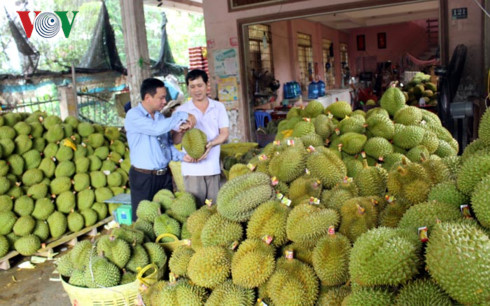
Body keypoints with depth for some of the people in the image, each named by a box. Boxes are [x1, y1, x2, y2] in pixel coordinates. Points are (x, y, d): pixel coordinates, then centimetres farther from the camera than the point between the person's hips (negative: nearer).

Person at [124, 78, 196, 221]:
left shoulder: (160, 117, 11)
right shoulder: (133, 115, -10)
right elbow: (156, 129, -26)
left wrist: (182, 156, -6)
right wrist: (182, 116, -19)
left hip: (165, 176, 6)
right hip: (143, 177, -6)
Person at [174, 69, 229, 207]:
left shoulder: (218, 107, 8)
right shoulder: (182, 110, 3)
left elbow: (224, 133, 4)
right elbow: (175, 140, 1)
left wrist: (211, 144, -15)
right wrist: (181, 131, -22)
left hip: (213, 165, 2)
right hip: (192, 166, -2)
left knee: (215, 206, 6)